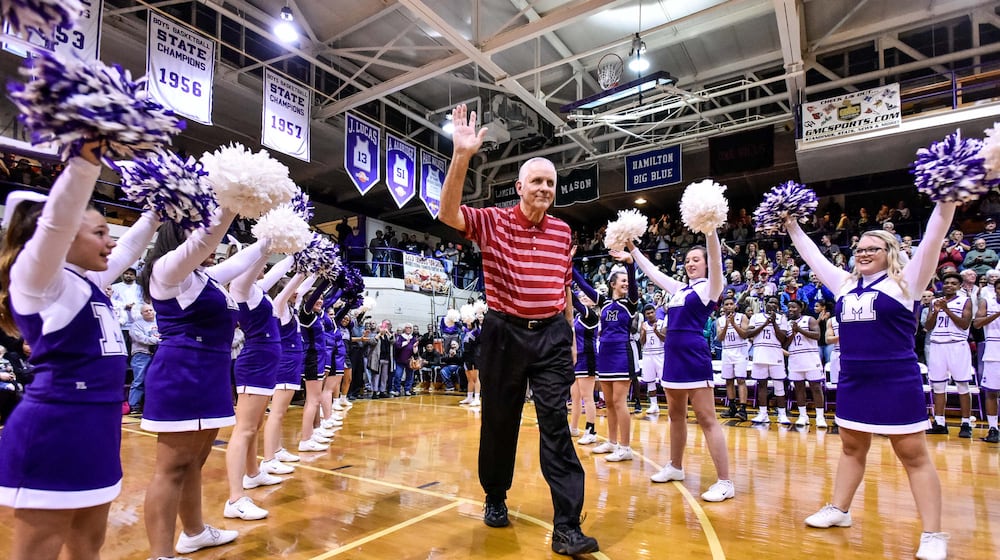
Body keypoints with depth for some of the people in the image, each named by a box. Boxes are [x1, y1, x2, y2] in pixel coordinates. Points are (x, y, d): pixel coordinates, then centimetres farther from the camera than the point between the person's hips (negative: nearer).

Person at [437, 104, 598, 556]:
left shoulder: (563, 231, 8)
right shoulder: (493, 221, -3)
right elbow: (449, 213, -22)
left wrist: (571, 335, 16)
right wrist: (462, 156, -32)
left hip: (552, 334, 2)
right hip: (504, 333, -2)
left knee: (556, 425, -2)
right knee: (499, 421, 12)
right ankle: (495, 498, 35)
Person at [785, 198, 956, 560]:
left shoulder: (904, 282, -5)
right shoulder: (845, 285, 9)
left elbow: (933, 238, -14)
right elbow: (812, 255, 15)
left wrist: (948, 199, -21)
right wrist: (791, 225, 17)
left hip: (896, 383, -5)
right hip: (853, 382, 6)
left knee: (913, 455, 4)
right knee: (852, 448, 17)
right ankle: (839, 510, 29)